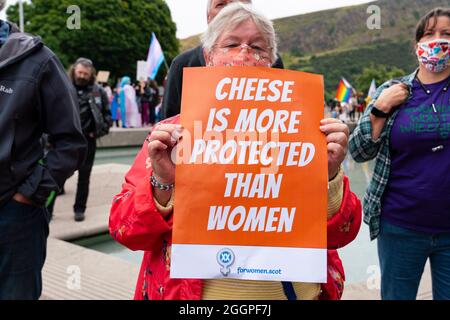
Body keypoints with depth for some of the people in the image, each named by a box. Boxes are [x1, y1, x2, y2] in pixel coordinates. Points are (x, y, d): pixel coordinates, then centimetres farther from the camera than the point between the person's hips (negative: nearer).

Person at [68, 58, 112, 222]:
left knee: (84, 176, 8)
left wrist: (100, 131, -2)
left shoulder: (98, 91, 3)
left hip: (87, 140, 1)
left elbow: (107, 113, 8)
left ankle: (79, 209, 21)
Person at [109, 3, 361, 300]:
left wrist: (330, 176, -22)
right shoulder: (172, 134, -5)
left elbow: (340, 234, -4)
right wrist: (162, 184, -24)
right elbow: (123, 228, -7)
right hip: (189, 290, 0)